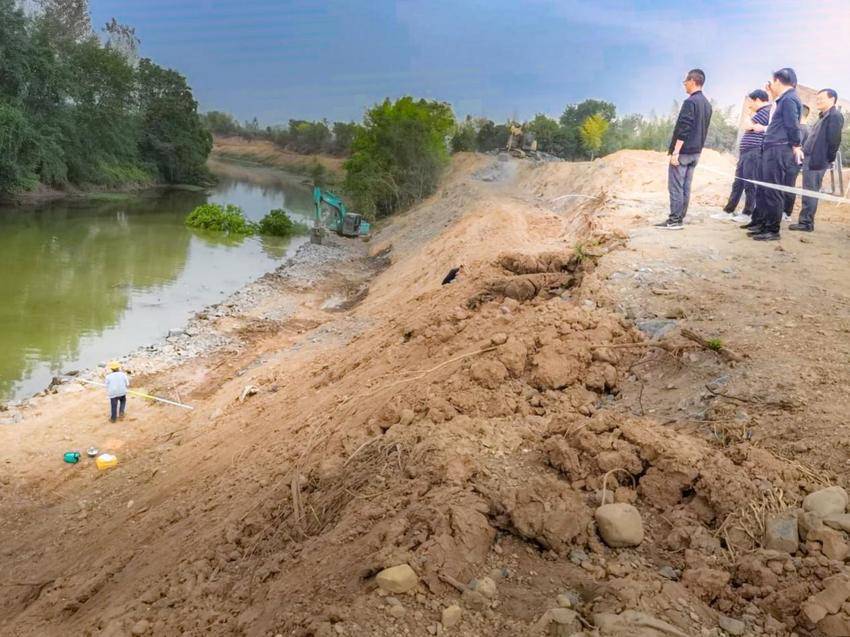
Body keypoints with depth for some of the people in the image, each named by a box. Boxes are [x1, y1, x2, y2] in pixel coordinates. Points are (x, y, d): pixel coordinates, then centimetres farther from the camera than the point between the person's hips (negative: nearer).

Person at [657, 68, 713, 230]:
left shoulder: (690, 102, -14)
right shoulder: (707, 104, 14)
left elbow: (683, 129, -19)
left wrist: (675, 152, -20)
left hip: (683, 151, -9)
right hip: (696, 152, 9)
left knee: (675, 186, -6)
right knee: (685, 186, 10)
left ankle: (674, 221, -7)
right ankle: (679, 218, 11)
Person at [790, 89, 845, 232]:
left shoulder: (835, 115, -8)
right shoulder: (823, 117, 23)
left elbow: (834, 140, -15)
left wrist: (828, 161, -16)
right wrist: (804, 157, 14)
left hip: (817, 161, -10)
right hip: (810, 160, 10)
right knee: (808, 192, 11)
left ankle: (806, 223, -6)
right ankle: (805, 221, 15)